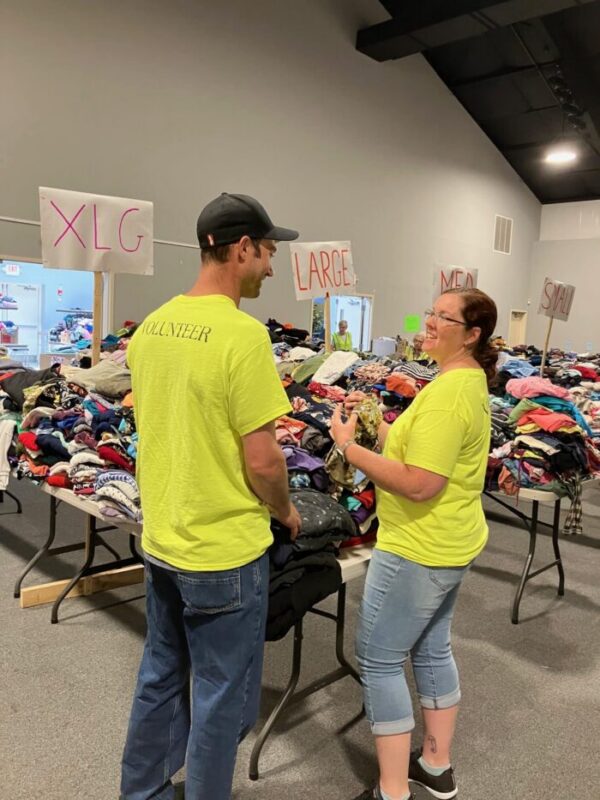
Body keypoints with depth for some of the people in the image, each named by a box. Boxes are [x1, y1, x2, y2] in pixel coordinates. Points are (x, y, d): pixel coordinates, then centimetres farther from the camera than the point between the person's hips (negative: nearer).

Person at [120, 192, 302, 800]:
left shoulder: (150, 327, 2)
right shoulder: (243, 334, -22)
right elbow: (262, 461, -20)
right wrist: (285, 511, -1)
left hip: (159, 540, 8)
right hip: (224, 551, -8)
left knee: (160, 677, 25)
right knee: (220, 695, 13)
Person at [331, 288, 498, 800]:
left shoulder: (449, 392, -25)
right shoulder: (470, 380, 9)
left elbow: (418, 484, -29)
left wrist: (349, 446, -22)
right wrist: (376, 424, 4)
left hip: (419, 549, -10)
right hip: (450, 543, 10)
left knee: (379, 659, 4)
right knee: (432, 649, 22)